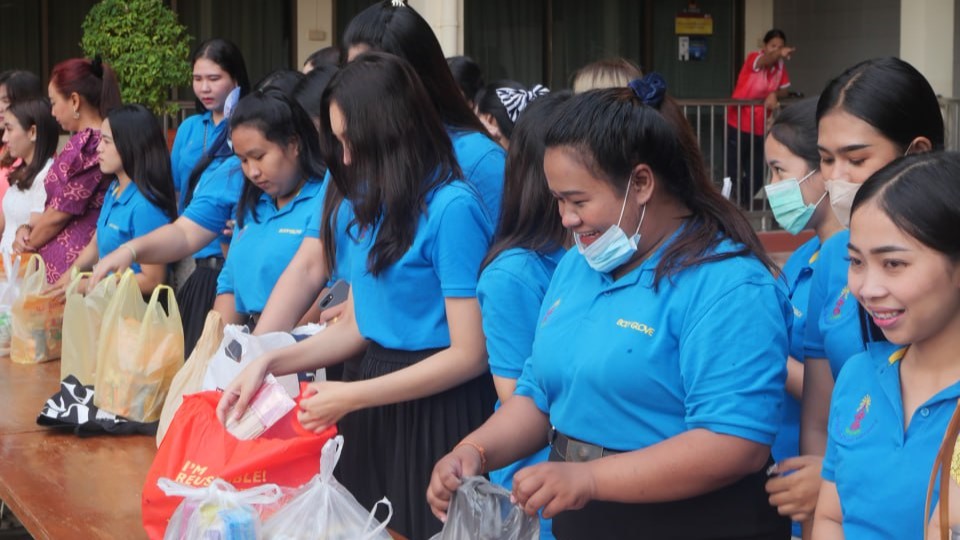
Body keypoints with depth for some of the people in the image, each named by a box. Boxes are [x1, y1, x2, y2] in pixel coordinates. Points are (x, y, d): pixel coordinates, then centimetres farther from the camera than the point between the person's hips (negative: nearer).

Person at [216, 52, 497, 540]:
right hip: (377, 403, 8)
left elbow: (469, 355, -19)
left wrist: (349, 398, -17)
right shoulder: (374, 206, 8)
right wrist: (269, 363, -2)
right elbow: (355, 326, 13)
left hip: (435, 412, -8)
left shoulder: (452, 208, -18)